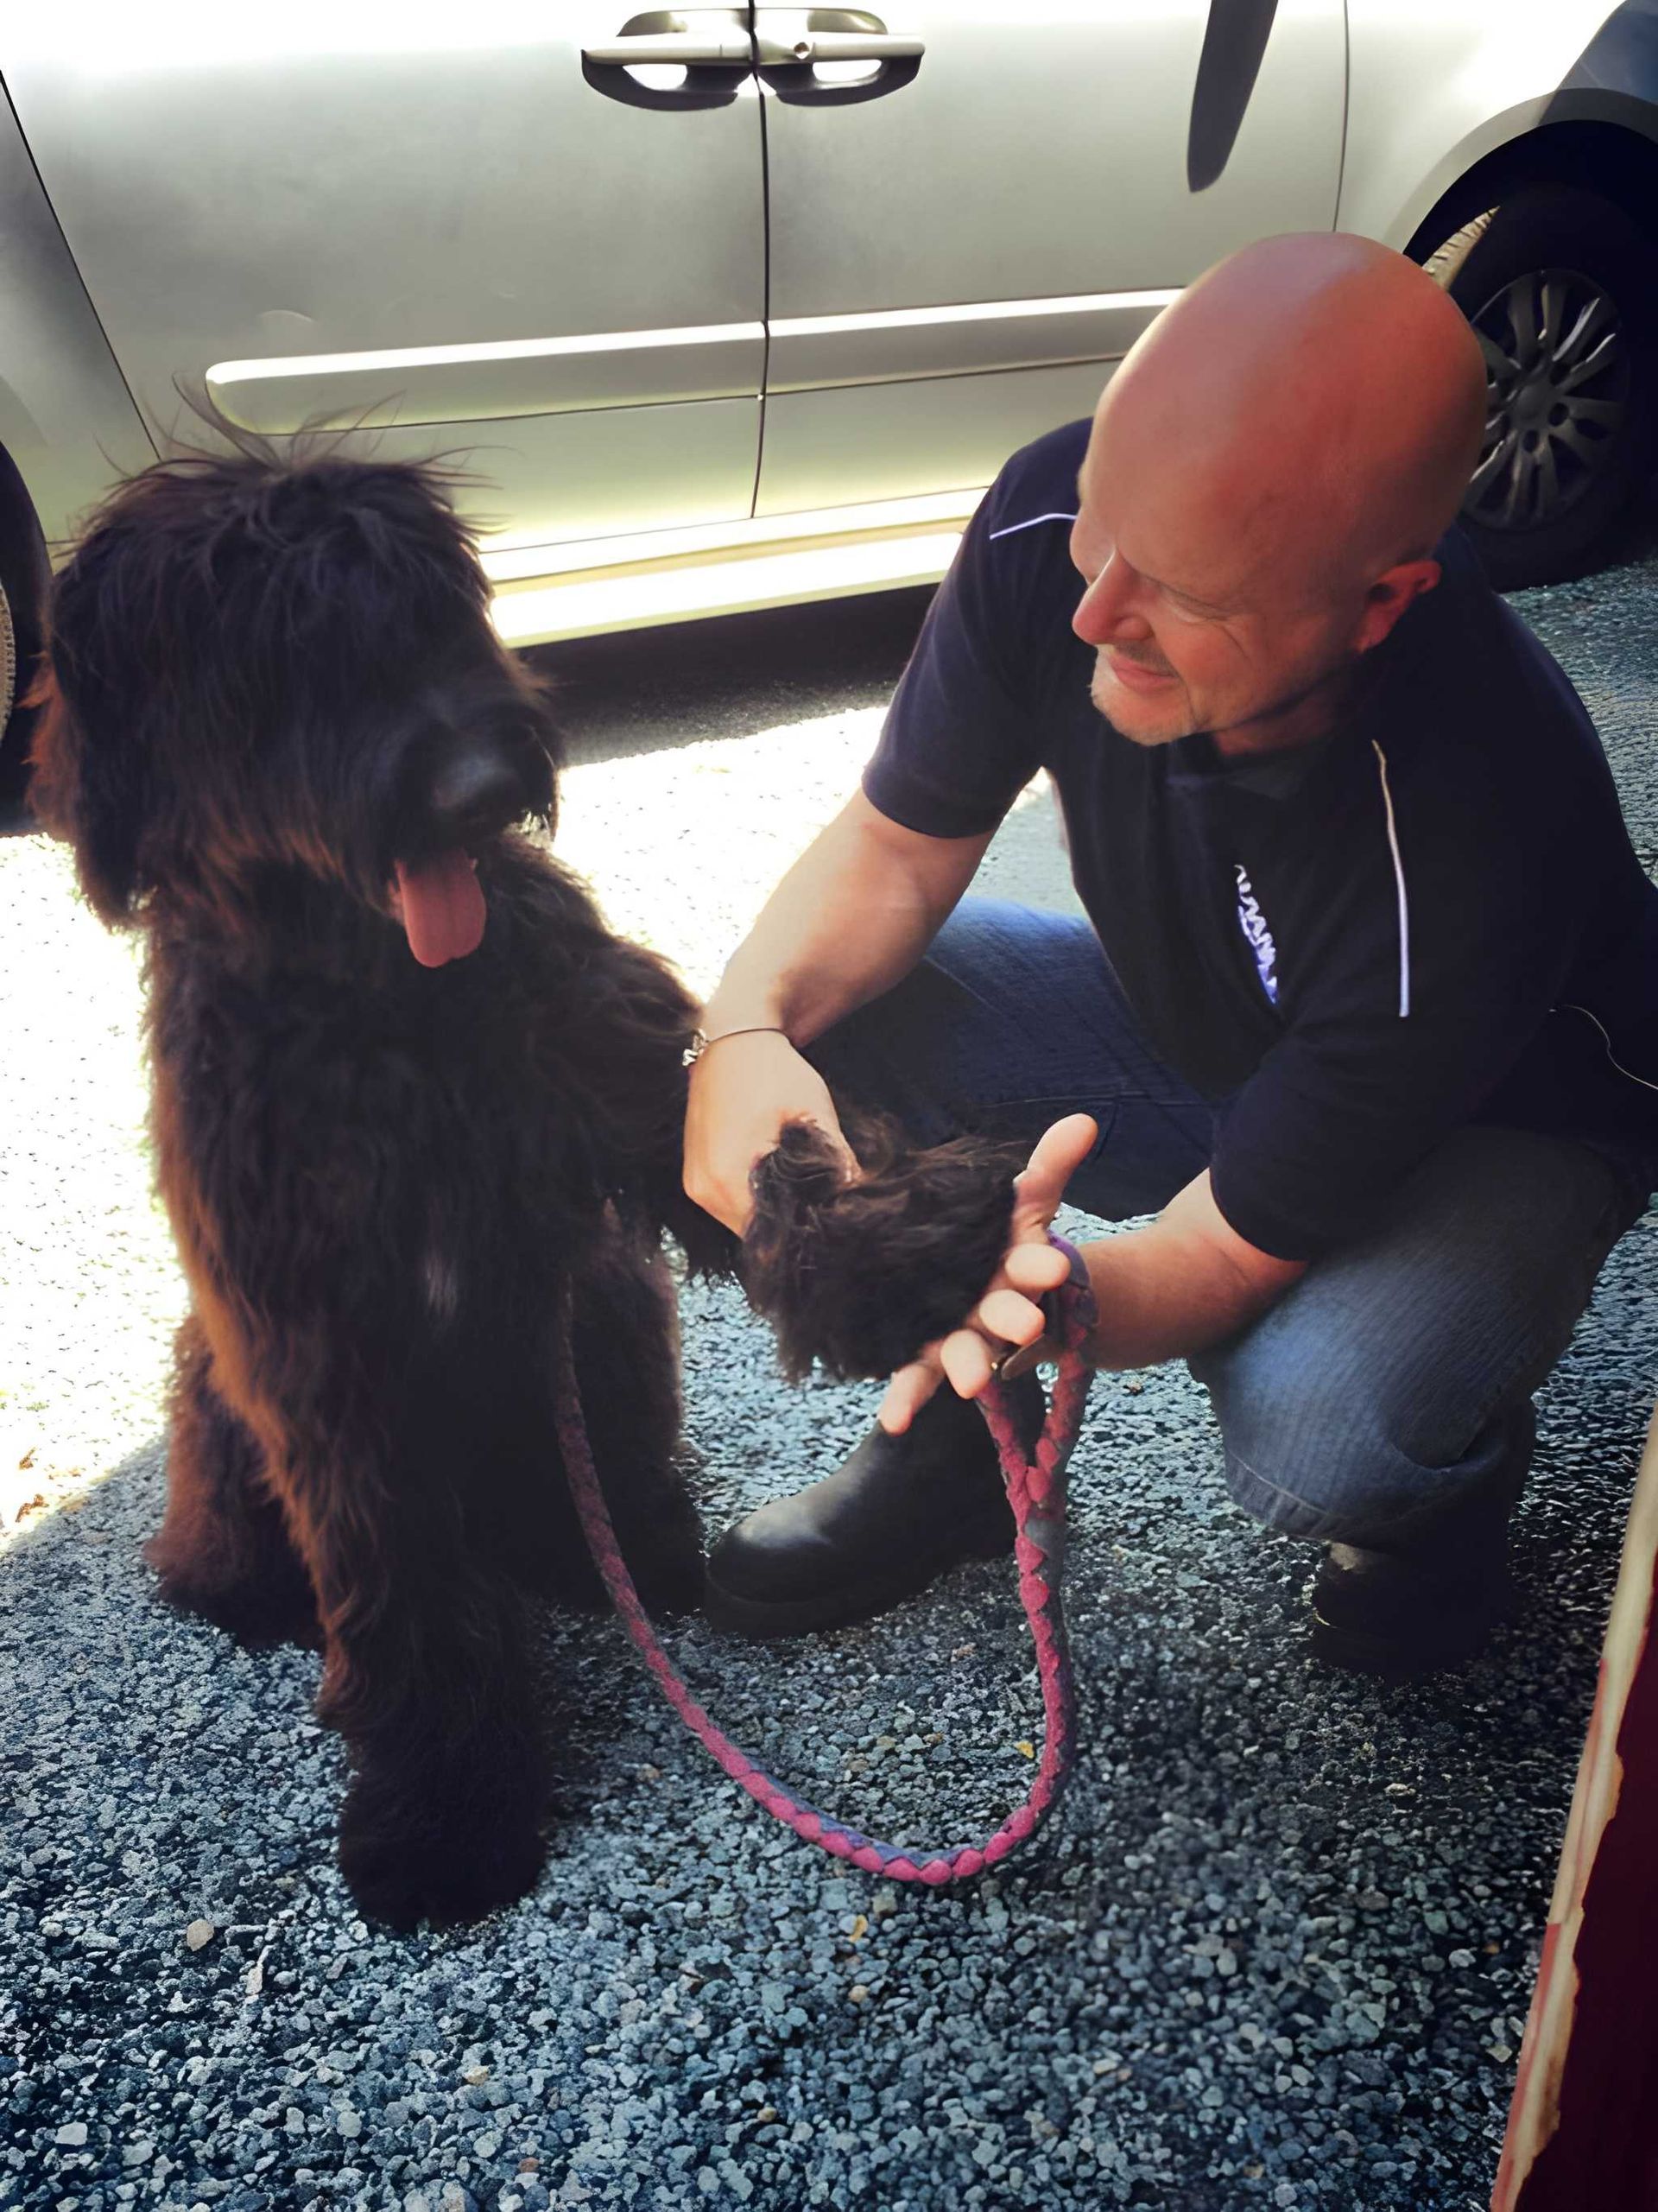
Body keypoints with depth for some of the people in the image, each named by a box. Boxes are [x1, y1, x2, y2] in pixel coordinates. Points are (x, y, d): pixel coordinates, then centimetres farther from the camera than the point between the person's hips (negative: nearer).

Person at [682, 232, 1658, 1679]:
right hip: (1195, 1021, 5)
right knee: (811, 1011, -16)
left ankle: (1453, 1461, 6)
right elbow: (901, 841, -14)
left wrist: (1049, 1295, -53)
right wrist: (748, 1031, -33)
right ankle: (961, 1443, 6)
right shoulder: (1061, 523, -26)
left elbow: (1230, 1250, -31)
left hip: (1496, 1120, -4)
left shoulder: (1468, 858, -40)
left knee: (1313, 1435, -36)